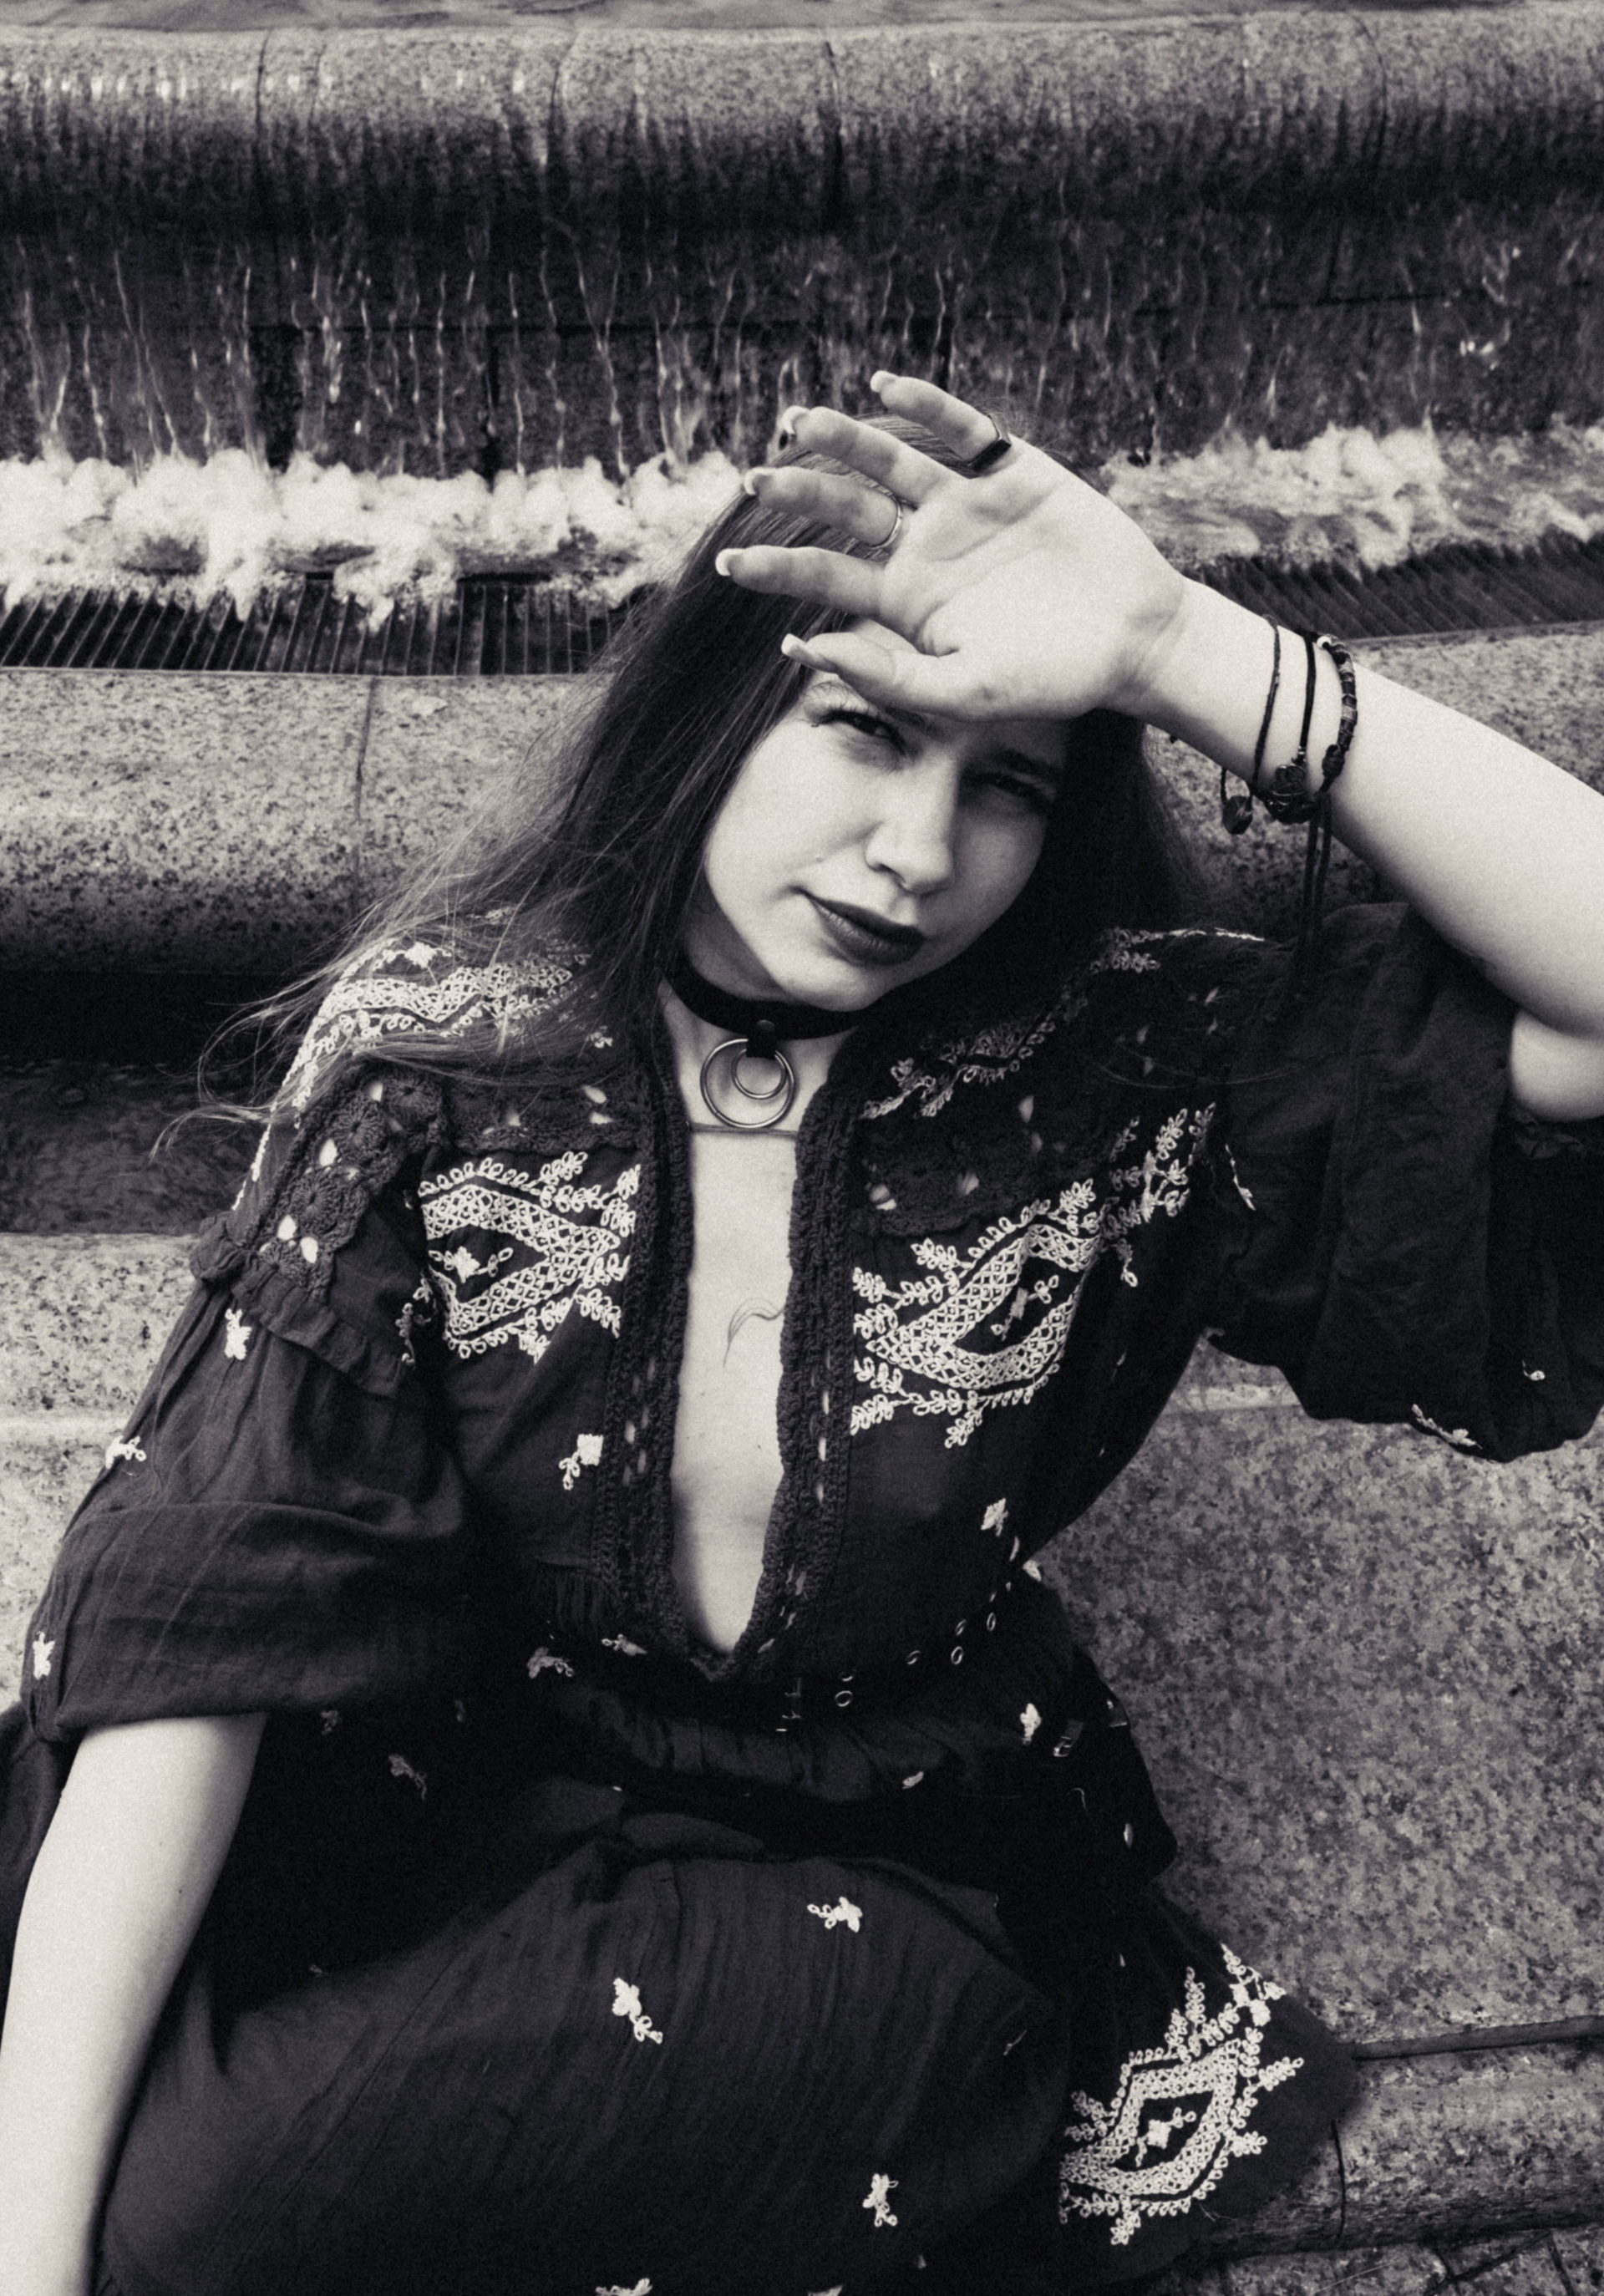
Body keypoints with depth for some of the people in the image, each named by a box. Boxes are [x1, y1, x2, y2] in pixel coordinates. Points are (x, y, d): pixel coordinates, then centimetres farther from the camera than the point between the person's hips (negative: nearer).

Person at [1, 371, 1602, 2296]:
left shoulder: (1115, 1077, -14)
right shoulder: (444, 1050, -14)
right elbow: (212, 1606, -18)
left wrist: (1186, 655, -31)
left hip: (889, 1887, -2)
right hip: (469, 1803, 2)